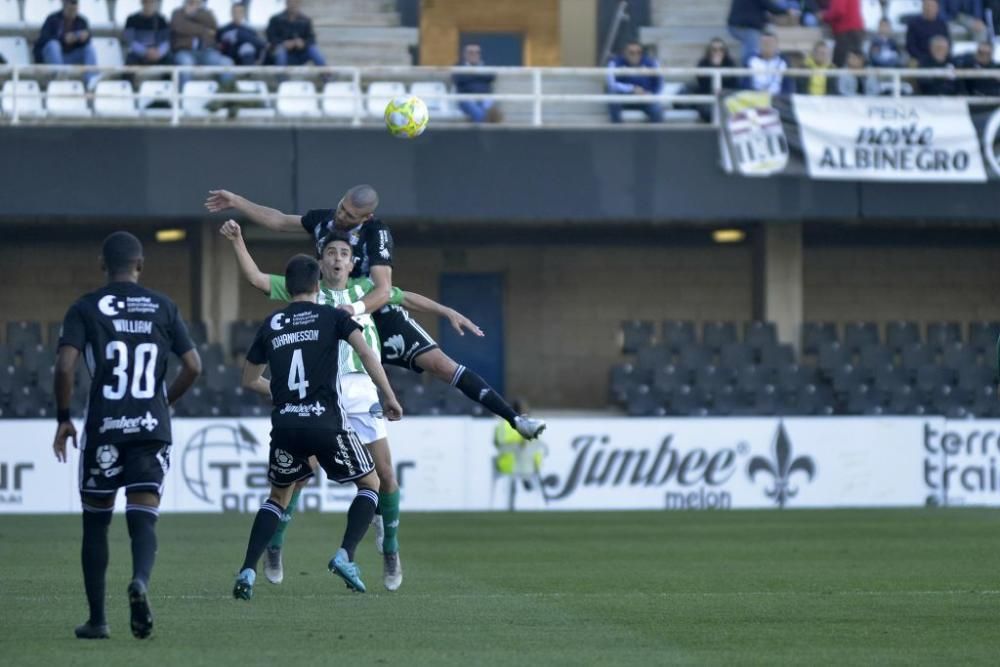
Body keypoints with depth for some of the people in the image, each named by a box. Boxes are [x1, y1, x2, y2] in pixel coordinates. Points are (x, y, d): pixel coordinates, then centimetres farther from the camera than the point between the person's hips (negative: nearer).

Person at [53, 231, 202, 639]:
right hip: (151, 429, 1)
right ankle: (140, 580, -34)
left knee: (95, 522, 13)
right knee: (143, 520, -2)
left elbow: (65, 366, -11)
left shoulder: (85, 309, 0)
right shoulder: (163, 308, 7)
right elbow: (193, 366, 3)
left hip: (102, 429, -1)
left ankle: (97, 619, 14)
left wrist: (63, 418, 1)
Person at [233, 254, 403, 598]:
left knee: (279, 495, 21)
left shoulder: (271, 324, 13)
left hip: (285, 425, 3)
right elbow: (365, 352, -10)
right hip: (325, 422, -3)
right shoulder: (332, 317, 4)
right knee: (370, 483, 16)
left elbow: (249, 380, 22)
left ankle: (248, 571, 5)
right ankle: (345, 555, -3)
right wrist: (389, 398, -6)